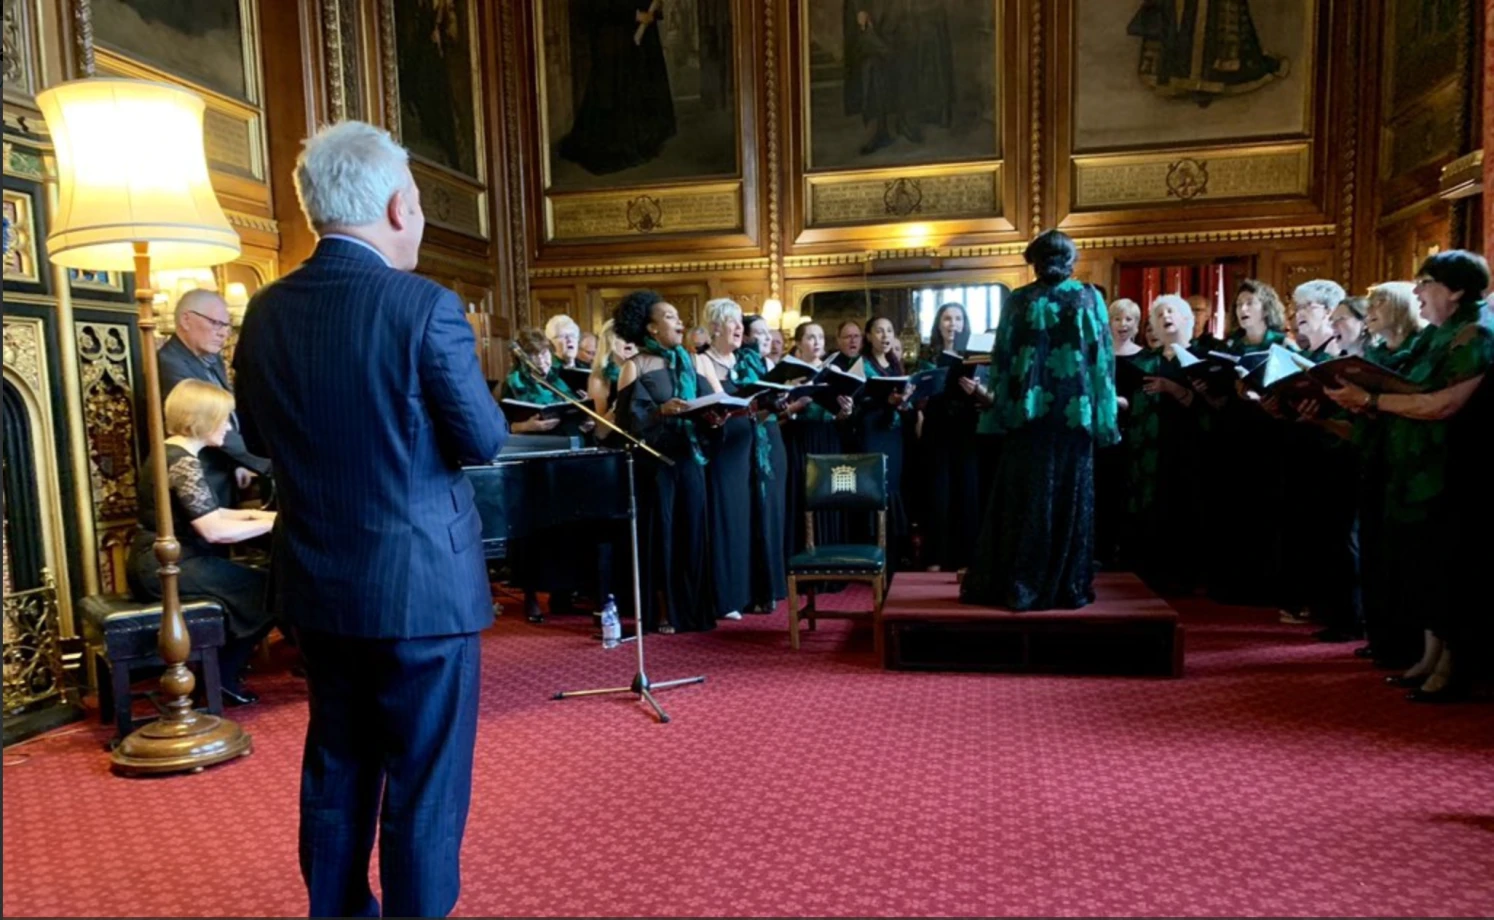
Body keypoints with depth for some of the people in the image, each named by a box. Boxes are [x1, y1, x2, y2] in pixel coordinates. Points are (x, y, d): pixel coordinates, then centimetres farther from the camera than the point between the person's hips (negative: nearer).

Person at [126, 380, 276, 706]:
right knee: (268, 590, -7)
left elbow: (206, 514, 17)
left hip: (160, 563, 10)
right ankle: (222, 675, 6)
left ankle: (220, 668, 17)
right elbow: (215, 531, -24)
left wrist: (252, 514, 8)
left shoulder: (174, 454, 12)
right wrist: (271, 522, -15)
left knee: (246, 586, 14)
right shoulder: (183, 463, -19)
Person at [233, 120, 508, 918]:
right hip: (420, 581, -6)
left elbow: (260, 435, 12)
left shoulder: (265, 312, 1)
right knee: (425, 782, 7)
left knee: (336, 770, 21)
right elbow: (485, 440, -12)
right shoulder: (424, 306, -17)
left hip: (317, 582, 7)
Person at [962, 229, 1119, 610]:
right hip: (1075, 413, 0)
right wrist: (1105, 420, 4)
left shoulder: (1018, 301, 3)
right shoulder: (1089, 299, 3)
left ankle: (1016, 585, 8)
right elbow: (1103, 359, 1)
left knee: (1024, 498, 5)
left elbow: (1001, 358, 2)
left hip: (1028, 411, 0)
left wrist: (1002, 408, 8)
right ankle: (1068, 587, 11)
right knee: (1070, 498, 6)